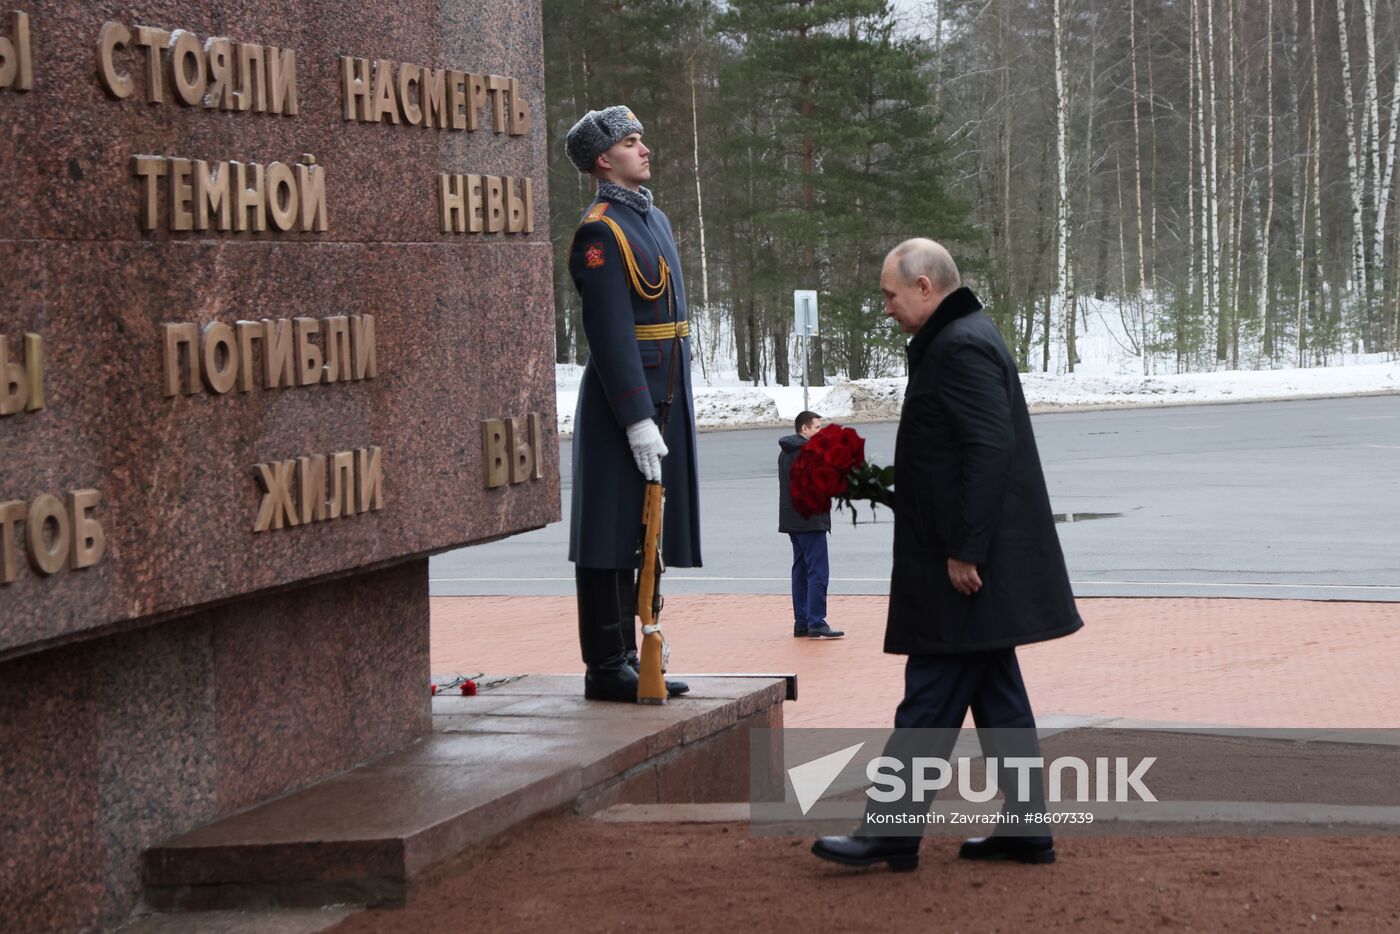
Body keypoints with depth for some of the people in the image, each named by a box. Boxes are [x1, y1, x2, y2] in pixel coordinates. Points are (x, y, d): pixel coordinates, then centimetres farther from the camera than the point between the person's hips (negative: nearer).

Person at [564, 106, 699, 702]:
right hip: (621, 401, -9)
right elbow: (611, 334, -19)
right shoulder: (600, 233, -14)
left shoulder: (655, 220, 17)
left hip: (663, 398, 9)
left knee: (637, 536, 13)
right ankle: (606, 667, 0)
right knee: (612, 538, -4)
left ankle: (625, 658, 20)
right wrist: (638, 421, -22)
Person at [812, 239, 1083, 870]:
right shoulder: (964, 339, 18)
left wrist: (964, 551, -24)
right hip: (977, 557, 11)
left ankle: (889, 831, -4)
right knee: (996, 693, 12)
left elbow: (989, 450, -24)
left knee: (931, 698, -7)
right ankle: (1026, 829, 16)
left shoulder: (962, 348, -16)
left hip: (966, 565, -11)